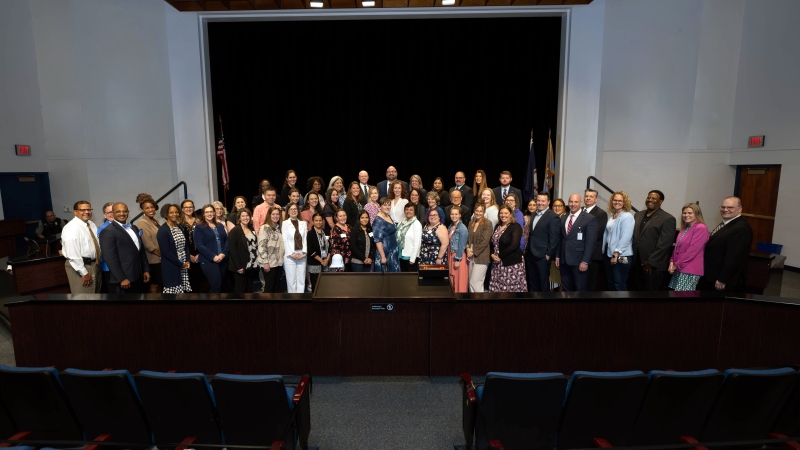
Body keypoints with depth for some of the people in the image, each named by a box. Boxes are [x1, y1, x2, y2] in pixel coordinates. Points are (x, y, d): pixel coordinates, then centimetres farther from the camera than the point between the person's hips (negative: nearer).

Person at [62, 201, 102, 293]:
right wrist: (84, 272, -20)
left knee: (95, 294, 21)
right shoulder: (71, 228, -18)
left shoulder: (91, 224, 7)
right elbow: (72, 254, -22)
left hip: (95, 264, 8)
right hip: (80, 265, -8)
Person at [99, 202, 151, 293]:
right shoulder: (108, 231, -11)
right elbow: (110, 258, -16)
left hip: (137, 277, 7)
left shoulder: (134, 228, 14)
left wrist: (146, 270, 11)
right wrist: (122, 278, -18)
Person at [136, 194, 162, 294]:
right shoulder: (142, 223, -12)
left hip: (161, 259, 7)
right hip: (153, 260, -7)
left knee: (160, 284, 13)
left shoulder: (155, 221, 11)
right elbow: (149, 245, -18)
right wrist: (162, 255, -13)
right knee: (154, 285, 2)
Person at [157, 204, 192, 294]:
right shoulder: (162, 230, -11)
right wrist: (180, 264, -12)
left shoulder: (180, 228, 10)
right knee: (174, 291, -1)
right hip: (171, 268, -6)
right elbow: (165, 252, -16)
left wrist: (187, 261, 0)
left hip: (184, 266, 6)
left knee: (184, 290, 8)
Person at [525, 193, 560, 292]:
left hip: (542, 256, -7)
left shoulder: (553, 217, -11)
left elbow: (554, 238, -14)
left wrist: (548, 254, -15)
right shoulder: (533, 215, 13)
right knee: (532, 282, 16)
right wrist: (527, 250, 11)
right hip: (530, 255, 7)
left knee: (543, 283, 6)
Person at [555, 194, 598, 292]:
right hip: (564, 260, 5)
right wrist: (557, 256, 10)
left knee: (580, 289, 7)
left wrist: (585, 261, -15)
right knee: (566, 289, 13)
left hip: (579, 261, -5)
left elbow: (591, 242, -11)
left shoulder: (590, 219, -7)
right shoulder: (563, 218, 11)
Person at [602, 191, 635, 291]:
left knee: (619, 284, 0)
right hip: (608, 253, 8)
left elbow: (626, 237, -19)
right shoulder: (611, 216, 13)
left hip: (620, 256, -7)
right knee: (610, 282, 15)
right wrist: (604, 251, 9)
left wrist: (616, 254, -21)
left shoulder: (627, 216, -11)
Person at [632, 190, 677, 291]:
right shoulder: (638, 215, 13)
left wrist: (651, 262, -17)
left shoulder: (667, 219, -7)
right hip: (637, 263, 6)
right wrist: (632, 258, 8)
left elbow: (664, 244, -14)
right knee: (639, 289, 13)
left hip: (654, 265, -6)